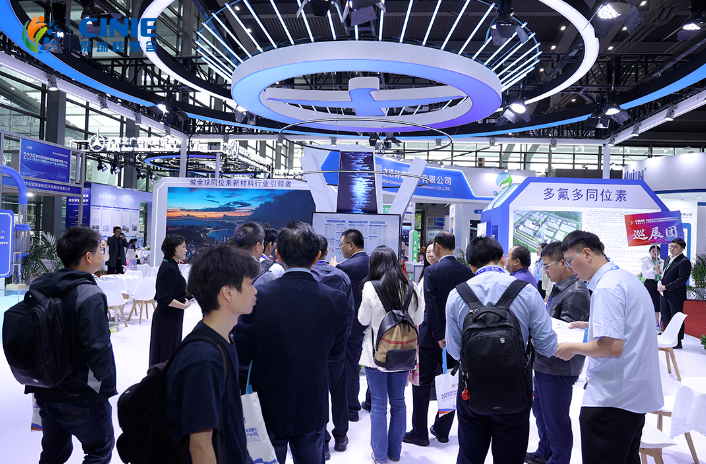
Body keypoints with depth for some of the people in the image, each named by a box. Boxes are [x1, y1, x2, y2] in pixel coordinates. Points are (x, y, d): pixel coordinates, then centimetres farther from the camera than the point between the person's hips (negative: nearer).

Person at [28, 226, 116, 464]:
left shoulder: (40, 288, 1)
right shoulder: (89, 295, -23)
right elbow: (98, 348, -28)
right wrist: (104, 380, -10)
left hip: (46, 393, 7)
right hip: (82, 397, -7)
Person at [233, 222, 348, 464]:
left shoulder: (259, 296, -19)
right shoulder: (336, 299, -12)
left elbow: (241, 355, -11)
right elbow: (336, 357, -1)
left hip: (269, 408, -2)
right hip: (313, 410, 2)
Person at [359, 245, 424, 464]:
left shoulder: (370, 287, -15)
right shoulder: (411, 287, -7)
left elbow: (363, 320, -6)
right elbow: (418, 319, 3)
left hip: (376, 354, -3)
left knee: (378, 404, 9)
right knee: (398, 402, 16)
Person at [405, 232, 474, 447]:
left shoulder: (432, 271, -13)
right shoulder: (467, 271, 1)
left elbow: (431, 306, -18)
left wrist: (439, 336, -14)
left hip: (433, 336, -5)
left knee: (422, 384, 6)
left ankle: (419, 433, 12)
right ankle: (442, 430, 24)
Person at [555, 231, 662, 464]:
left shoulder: (606, 288, -21)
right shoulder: (628, 278, 11)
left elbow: (612, 346, -27)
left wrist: (573, 348, -13)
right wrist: (589, 325, 19)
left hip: (612, 399, -10)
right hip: (638, 393, 11)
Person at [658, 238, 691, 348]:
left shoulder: (684, 262, -14)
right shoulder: (667, 259, 14)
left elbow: (682, 279, -20)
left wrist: (665, 287, -20)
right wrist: (661, 284, 6)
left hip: (675, 296, -9)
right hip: (664, 295, 9)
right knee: (665, 318, 15)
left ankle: (678, 343, 10)